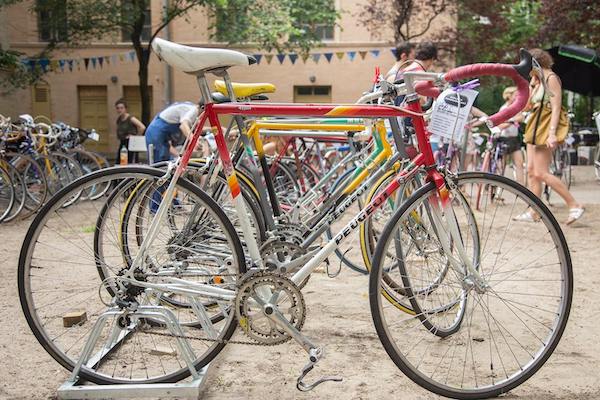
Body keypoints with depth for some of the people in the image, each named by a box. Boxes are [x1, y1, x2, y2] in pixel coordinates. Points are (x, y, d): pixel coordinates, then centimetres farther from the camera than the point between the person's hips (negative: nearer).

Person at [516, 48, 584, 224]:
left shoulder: (551, 78, -10)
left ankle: (575, 205, -4)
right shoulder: (539, 80, 17)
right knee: (531, 171, 6)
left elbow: (556, 107, -18)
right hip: (536, 127, 10)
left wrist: (552, 133, -26)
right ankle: (532, 213, 9)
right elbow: (528, 104, 15)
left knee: (541, 173, -12)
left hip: (546, 127, -10)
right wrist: (532, 84, 7)